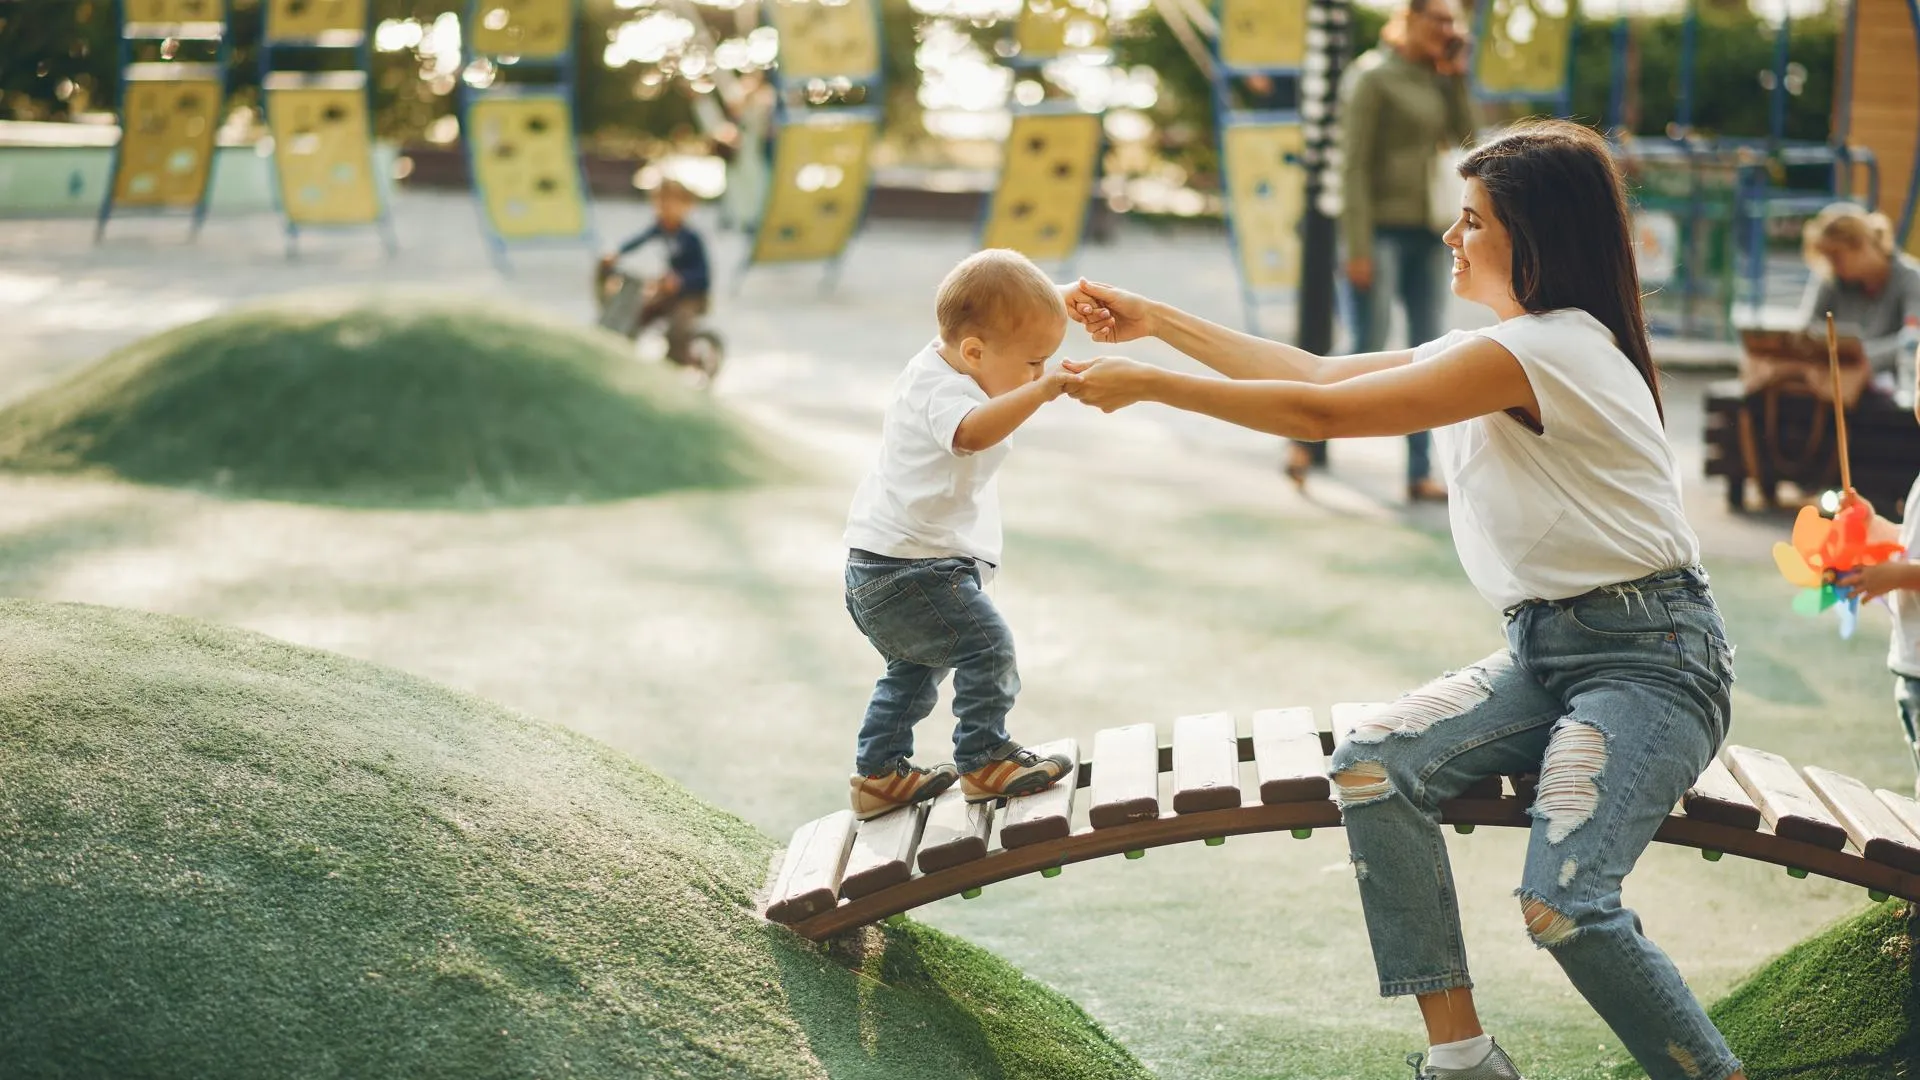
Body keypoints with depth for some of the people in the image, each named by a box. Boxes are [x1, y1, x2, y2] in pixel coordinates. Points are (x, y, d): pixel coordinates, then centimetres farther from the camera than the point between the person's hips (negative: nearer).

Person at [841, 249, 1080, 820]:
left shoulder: (938, 364, 11)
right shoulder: (942, 390, -21)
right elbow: (970, 432, -47)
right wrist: (1041, 390, -53)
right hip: (910, 570, -11)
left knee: (916, 668, 24)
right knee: (986, 646, -13)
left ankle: (878, 774, 32)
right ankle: (984, 760, -4)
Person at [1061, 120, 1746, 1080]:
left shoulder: (1547, 347, -17)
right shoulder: (1493, 348, 14)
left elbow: (1321, 414, -18)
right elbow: (1321, 373, 16)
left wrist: (1145, 384, -11)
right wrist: (1156, 321, 15)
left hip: (1647, 657, -9)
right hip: (1547, 647, 9)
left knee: (1562, 907, -26)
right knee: (1373, 768, -13)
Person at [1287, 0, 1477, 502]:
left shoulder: (1435, 79, 11)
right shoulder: (1372, 76, -9)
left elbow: (1463, 137, 5)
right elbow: (1353, 165, -13)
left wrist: (1457, 77, 0)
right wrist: (1357, 248, -17)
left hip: (1426, 232, 7)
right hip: (1381, 229, -7)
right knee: (1367, 353, -8)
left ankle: (1420, 474, 9)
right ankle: (1305, 438, 11)